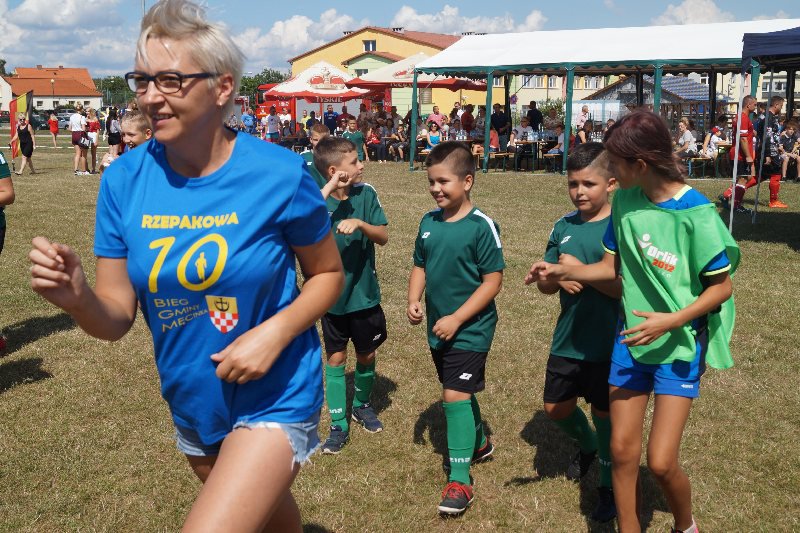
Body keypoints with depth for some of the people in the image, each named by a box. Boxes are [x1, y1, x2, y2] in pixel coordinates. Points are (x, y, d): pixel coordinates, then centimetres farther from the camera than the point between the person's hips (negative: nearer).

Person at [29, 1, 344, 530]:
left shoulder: (279, 175, -20)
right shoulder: (125, 179, -10)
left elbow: (328, 273, -5)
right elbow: (117, 316, -7)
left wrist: (275, 332, -22)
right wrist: (76, 297, -30)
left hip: (275, 398, -4)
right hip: (192, 400, 5)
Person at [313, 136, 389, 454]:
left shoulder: (365, 194, -8)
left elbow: (383, 237, -11)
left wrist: (360, 223, -30)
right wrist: (329, 189, -35)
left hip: (364, 293, 2)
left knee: (366, 355, 15)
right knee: (336, 358, 7)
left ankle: (362, 405, 41)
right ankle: (339, 425, 18)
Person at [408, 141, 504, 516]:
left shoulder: (481, 226, -16)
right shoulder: (429, 222, 2)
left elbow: (493, 281, -16)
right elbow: (420, 267, 12)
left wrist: (457, 319, -21)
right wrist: (414, 301, -5)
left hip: (470, 328, -7)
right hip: (439, 329, 7)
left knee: (455, 395, -9)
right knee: (460, 391, 21)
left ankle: (459, 478, 1)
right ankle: (479, 443, 45)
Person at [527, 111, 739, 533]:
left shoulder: (696, 214, -19)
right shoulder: (624, 201, -3)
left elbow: (722, 287, -12)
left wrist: (672, 320, -23)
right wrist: (564, 272, -3)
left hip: (680, 345, -5)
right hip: (631, 338, 5)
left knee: (661, 463, -6)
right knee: (622, 450, 8)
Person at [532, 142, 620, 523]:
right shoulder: (563, 227, 4)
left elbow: (625, 287, -18)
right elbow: (544, 285, 6)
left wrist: (581, 270, -24)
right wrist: (559, 277, -16)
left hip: (607, 344, -5)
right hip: (566, 340, 5)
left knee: (604, 413, 8)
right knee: (556, 408, 16)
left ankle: (608, 486, 30)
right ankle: (587, 446, 47)